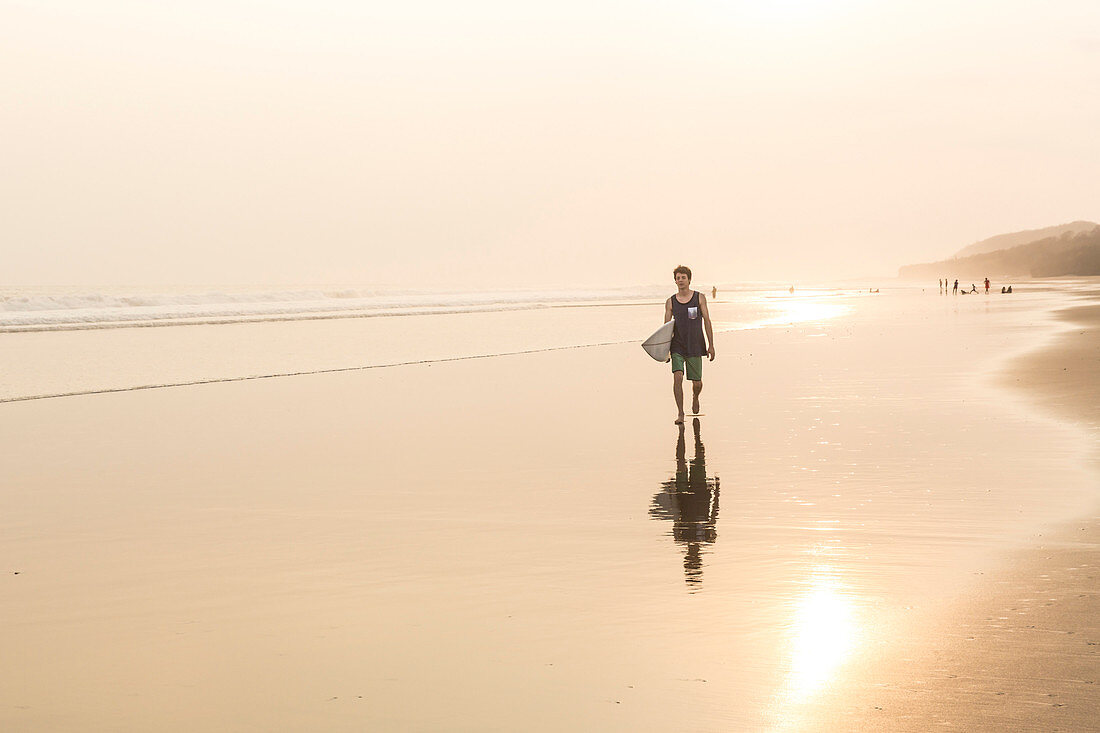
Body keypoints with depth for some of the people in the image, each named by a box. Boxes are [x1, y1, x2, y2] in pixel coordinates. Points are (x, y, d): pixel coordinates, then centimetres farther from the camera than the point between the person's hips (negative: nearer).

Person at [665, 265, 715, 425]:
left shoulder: (699, 297, 2)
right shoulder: (670, 302, 4)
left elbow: (707, 321, 2)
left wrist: (711, 345, -2)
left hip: (695, 346, 0)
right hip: (677, 346, 0)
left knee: (697, 383, 4)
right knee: (677, 377, -17)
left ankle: (695, 397, 41)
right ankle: (680, 413, -10)